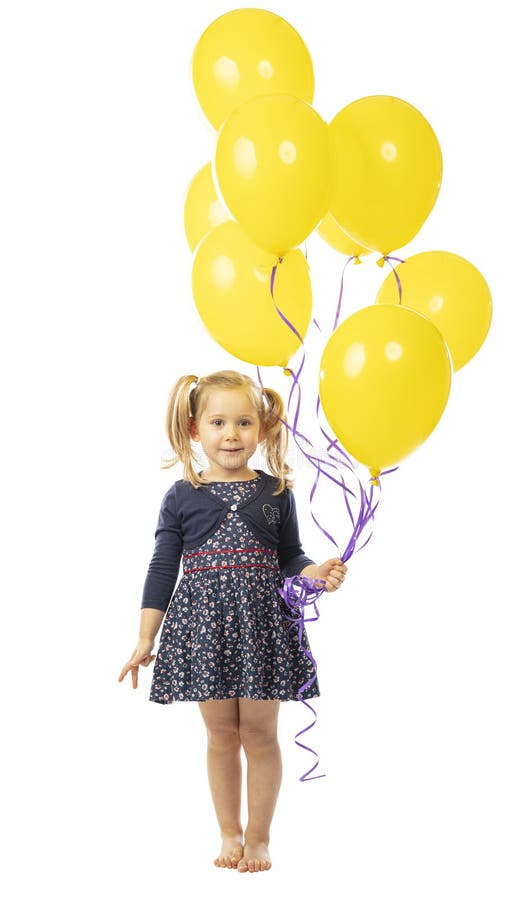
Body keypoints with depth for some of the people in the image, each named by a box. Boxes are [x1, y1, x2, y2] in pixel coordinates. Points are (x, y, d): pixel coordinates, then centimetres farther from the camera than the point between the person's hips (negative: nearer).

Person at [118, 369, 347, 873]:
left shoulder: (276, 492, 4)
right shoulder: (181, 497, 2)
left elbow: (290, 557, 11)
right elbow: (163, 569, 3)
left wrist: (318, 574, -10)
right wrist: (144, 638, 0)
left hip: (262, 624, 0)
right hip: (203, 624, 0)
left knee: (259, 733, 4)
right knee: (221, 735, 7)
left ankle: (258, 837, 18)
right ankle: (230, 834, 23)